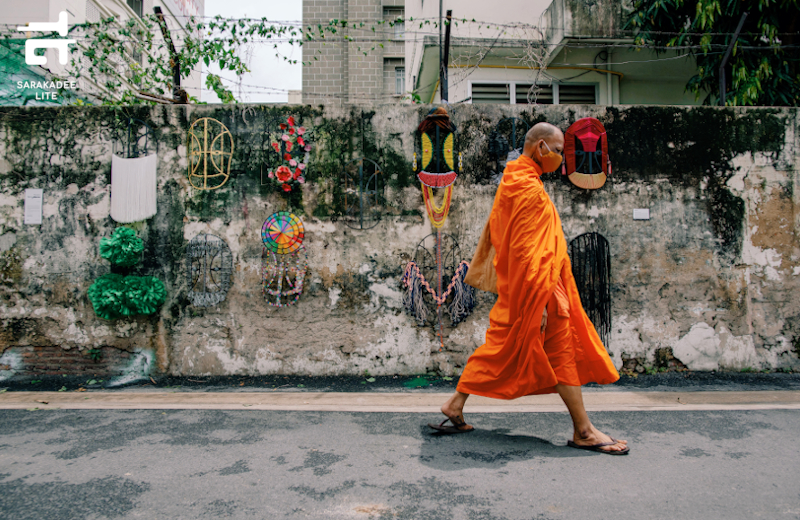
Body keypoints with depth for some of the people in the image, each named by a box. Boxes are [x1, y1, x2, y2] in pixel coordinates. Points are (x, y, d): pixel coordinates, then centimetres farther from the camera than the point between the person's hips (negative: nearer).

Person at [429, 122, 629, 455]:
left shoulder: (511, 181, 14)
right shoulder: (530, 188, -17)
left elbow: (494, 233, 21)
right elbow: (528, 249, -23)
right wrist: (540, 301, -23)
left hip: (515, 285, 10)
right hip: (534, 285, -10)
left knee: (500, 347, 14)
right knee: (562, 352, -1)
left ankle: (455, 406, 19)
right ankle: (583, 431, 9)